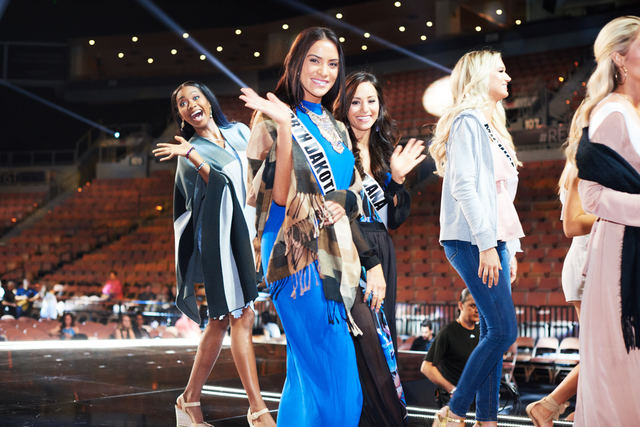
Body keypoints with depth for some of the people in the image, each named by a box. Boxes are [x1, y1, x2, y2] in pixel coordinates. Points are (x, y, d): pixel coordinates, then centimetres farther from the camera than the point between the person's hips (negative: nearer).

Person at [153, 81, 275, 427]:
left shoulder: (240, 132, 17)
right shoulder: (191, 154, 2)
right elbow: (218, 186, -15)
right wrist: (195, 158, -27)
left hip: (250, 230, 5)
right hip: (222, 235, -5)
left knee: (222, 319, 7)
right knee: (241, 317, -11)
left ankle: (190, 399, 18)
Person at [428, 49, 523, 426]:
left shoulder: (491, 125, 22)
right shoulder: (468, 121, -6)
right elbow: (463, 186, -16)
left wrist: (509, 247, 18)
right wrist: (486, 244, -21)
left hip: (493, 239, 9)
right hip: (473, 240, -9)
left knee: (494, 333, 5)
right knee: (503, 330, -12)